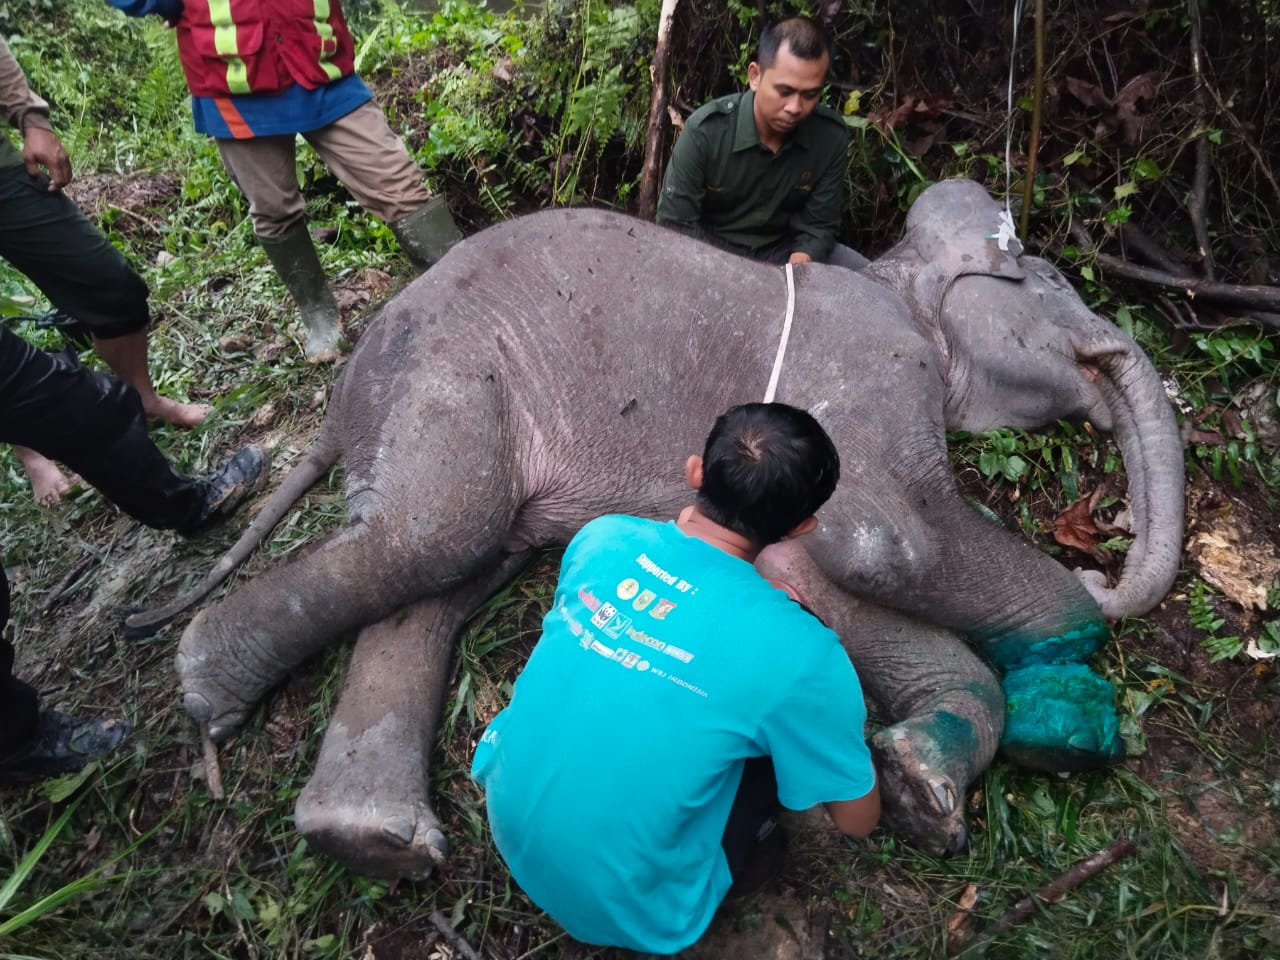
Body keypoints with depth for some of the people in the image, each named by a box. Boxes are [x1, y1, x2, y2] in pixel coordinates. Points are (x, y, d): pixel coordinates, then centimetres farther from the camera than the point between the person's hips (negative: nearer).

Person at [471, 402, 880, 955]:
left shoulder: (602, 536, -11)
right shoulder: (797, 651, -24)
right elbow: (858, 821, -6)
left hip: (509, 827, 5)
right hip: (621, 906, -4)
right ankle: (734, 860, 21)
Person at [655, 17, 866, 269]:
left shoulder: (832, 136, -13)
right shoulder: (705, 131, -22)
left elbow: (819, 225, -5)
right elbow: (675, 225, -17)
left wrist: (802, 260, -28)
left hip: (782, 248, 3)